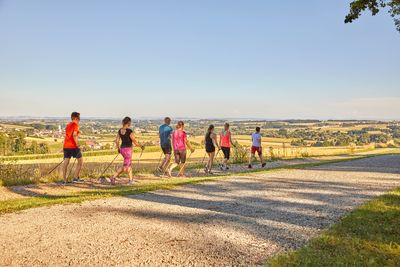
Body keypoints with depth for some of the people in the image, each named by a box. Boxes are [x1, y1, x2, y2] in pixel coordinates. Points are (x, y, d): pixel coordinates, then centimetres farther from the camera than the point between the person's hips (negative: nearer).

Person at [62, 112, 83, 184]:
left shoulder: (68, 125, 19)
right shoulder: (75, 124, -6)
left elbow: (66, 136, 19)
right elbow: (74, 135, -17)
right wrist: (77, 144, -13)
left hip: (66, 146, 8)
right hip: (73, 146, -8)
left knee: (66, 163, 4)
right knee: (80, 161, 5)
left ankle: (65, 180, 4)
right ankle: (75, 178, 3)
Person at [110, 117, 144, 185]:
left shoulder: (120, 130, 4)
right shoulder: (130, 131, -18)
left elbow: (116, 141, 7)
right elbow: (135, 142, -15)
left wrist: (118, 148, 21)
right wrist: (141, 146, 2)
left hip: (122, 149, 8)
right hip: (128, 150, -8)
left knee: (129, 164, 20)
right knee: (125, 166, -2)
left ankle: (131, 179, 26)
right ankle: (114, 177, -9)